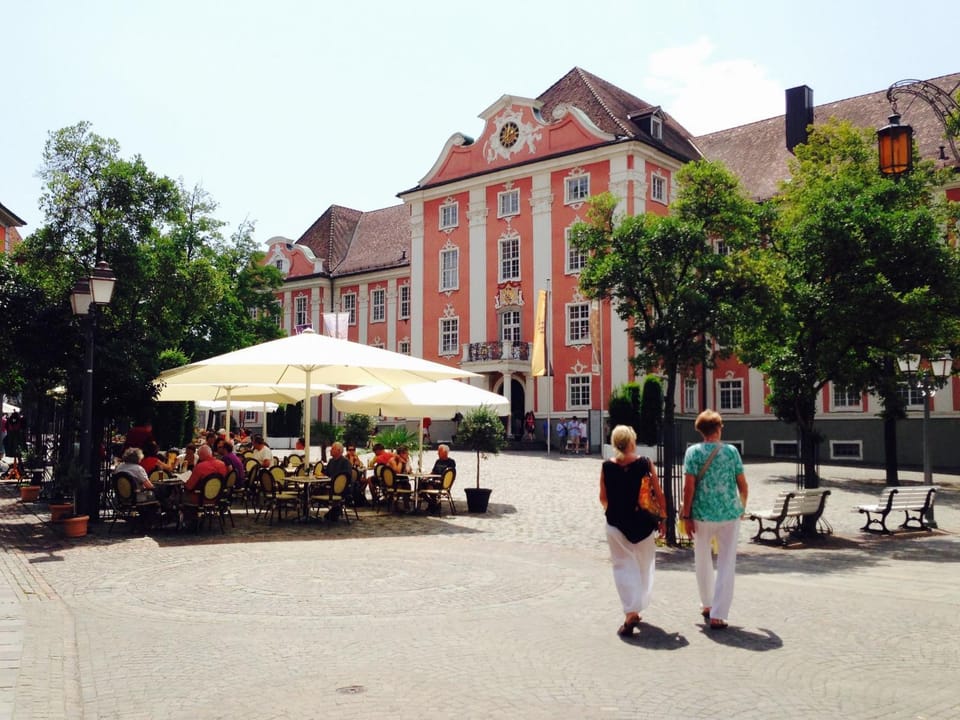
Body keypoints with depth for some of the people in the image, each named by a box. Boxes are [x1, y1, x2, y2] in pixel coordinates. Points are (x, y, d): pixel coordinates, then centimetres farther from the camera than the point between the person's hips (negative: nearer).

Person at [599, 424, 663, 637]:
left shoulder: (607, 467, -6)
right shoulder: (644, 464, -8)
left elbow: (603, 497, 1)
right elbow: (658, 493, -4)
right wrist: (661, 517, 8)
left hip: (616, 523, 0)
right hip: (642, 522, 0)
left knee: (624, 566, 5)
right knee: (644, 566, 18)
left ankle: (630, 613, -9)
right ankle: (638, 608, 29)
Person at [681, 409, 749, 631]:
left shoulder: (693, 452, -5)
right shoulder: (731, 451, -1)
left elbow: (689, 486, -10)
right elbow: (743, 485, 3)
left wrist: (686, 515, -4)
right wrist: (742, 506, 21)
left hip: (702, 514, 0)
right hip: (729, 514, 0)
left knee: (703, 561, 19)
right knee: (726, 564, 4)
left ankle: (707, 605, 33)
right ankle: (718, 615, -2)